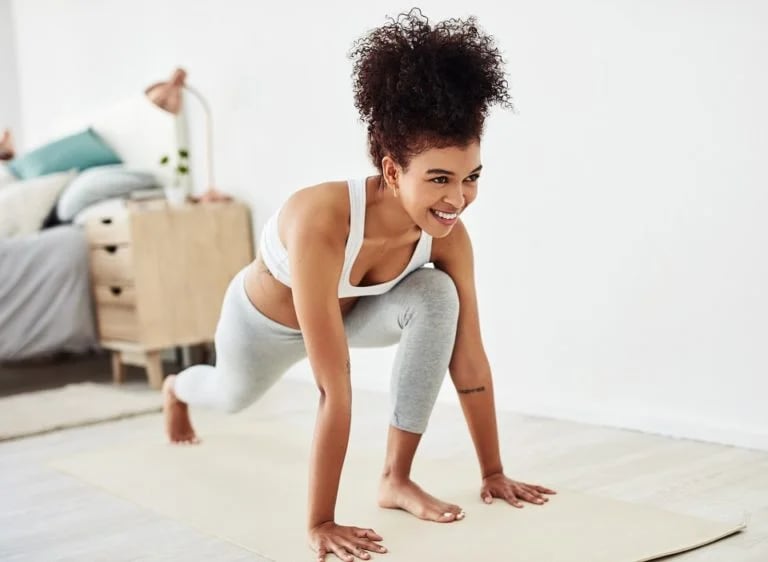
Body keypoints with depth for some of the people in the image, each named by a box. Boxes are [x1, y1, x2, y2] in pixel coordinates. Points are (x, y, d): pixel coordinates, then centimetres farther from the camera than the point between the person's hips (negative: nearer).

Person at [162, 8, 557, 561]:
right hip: (265, 319, -2)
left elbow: (470, 361, -21)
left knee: (435, 295, -30)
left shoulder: (448, 236, -32)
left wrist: (494, 473, -15)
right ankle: (177, 389, 69)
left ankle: (397, 478, -17)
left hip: (349, 311, 3)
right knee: (235, 396, 30)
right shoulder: (321, 222, -48)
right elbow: (335, 390, -48)